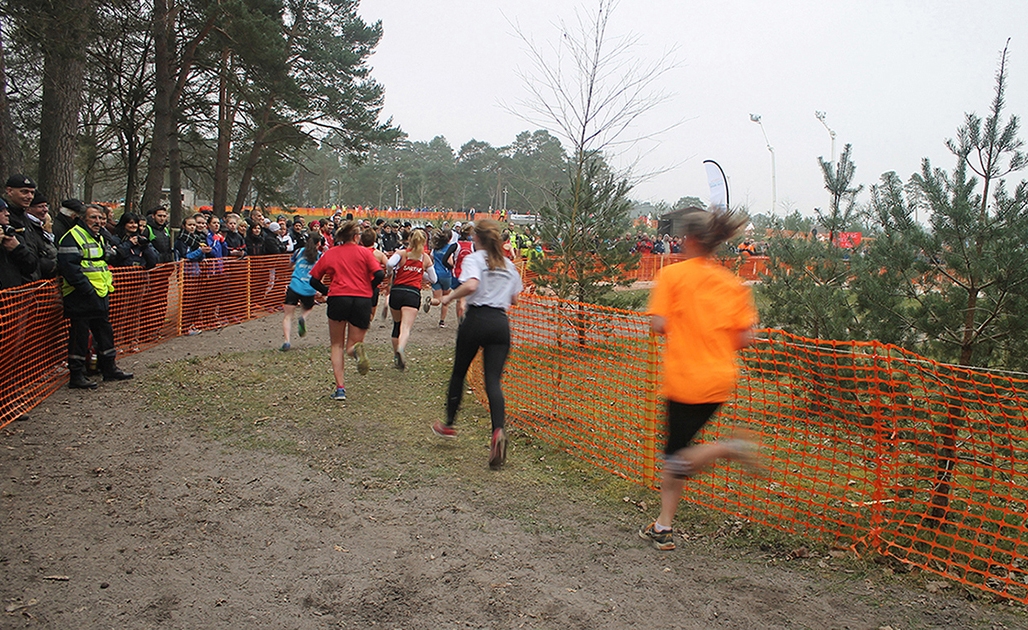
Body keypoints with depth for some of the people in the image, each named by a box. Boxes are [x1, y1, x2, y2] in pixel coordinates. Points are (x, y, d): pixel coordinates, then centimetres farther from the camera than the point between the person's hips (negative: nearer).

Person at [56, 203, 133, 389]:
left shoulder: (98, 238, 19)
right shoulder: (73, 237, -13)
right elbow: (69, 267, -22)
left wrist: (108, 281, 14)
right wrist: (87, 289, -23)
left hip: (100, 297, 10)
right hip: (81, 298, -10)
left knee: (105, 332, 17)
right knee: (80, 335, -3)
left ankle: (109, 368, 28)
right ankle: (76, 375, 4)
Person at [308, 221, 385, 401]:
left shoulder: (330, 254, 13)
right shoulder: (364, 252, 8)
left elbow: (314, 280, 11)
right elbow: (379, 274, -4)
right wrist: (369, 289, 11)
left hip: (338, 299, 0)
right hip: (362, 300, 0)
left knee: (337, 345, 15)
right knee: (352, 345, 12)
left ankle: (340, 388, 3)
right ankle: (356, 349, -27)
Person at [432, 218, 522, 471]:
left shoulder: (474, 259, -3)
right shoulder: (509, 265, 15)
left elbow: (471, 285, -23)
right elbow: (513, 300, 19)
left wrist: (450, 297, -8)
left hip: (476, 319, -4)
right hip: (501, 322, 4)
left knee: (459, 373, 16)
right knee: (493, 381, -2)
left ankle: (449, 424, 31)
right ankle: (498, 431, -24)